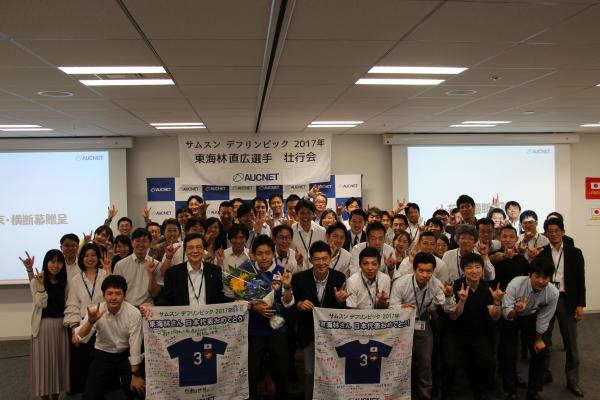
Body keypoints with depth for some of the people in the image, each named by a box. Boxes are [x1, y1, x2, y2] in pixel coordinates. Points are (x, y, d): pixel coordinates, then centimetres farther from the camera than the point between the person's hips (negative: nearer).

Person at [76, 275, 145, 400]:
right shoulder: (95, 311, -14)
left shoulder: (134, 313, -19)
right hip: (103, 355, 1)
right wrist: (91, 321, -44)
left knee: (137, 390, -15)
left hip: (126, 355, -1)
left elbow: (135, 345, -17)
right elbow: (81, 339, -24)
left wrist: (135, 374, -16)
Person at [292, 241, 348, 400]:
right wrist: (300, 304, -21)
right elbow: (291, 304, 0)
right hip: (309, 332, 0)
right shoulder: (299, 278, -13)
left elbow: (344, 309, -4)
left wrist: (340, 301, -26)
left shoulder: (339, 277, -12)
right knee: (310, 372, 9)